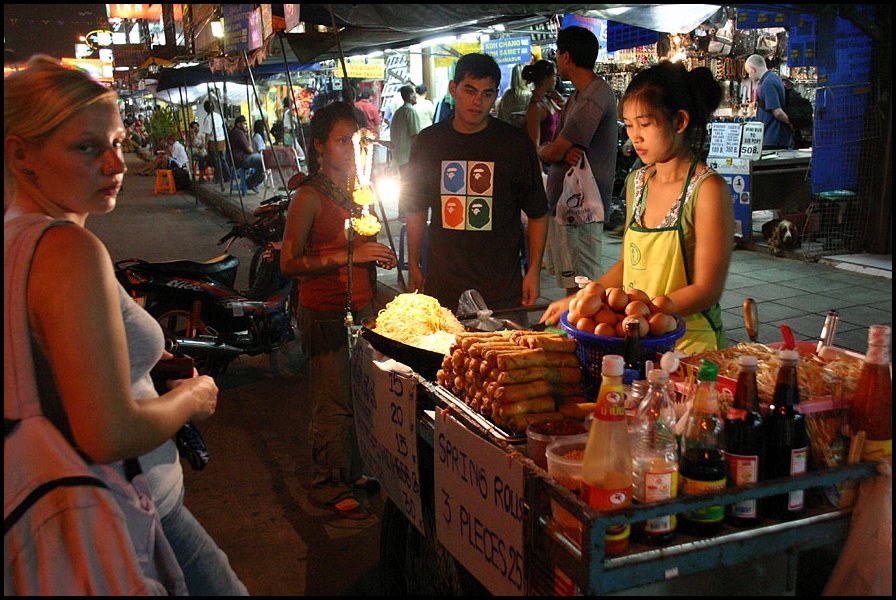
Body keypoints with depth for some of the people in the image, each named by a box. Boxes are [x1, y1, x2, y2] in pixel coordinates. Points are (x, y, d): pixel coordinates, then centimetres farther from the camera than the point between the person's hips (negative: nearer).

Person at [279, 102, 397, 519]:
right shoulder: (309, 196, -12)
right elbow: (289, 263, -18)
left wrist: (378, 256, 10)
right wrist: (349, 255, -22)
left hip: (362, 306, 7)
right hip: (325, 311, -7)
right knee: (334, 402, -2)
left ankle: (353, 470, 28)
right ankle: (329, 486, 14)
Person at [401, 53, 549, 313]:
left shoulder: (516, 142, -2)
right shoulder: (428, 141, 5)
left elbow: (537, 213, 2)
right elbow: (416, 209, 13)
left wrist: (534, 270, -3)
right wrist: (413, 265, 11)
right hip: (441, 284, 2)